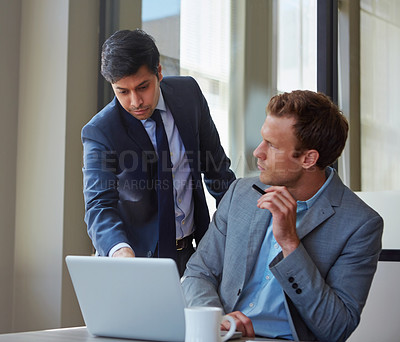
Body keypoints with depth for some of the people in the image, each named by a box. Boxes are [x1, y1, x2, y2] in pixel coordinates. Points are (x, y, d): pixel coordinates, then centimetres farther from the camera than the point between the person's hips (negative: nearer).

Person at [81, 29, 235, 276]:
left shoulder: (188, 92, -3)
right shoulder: (99, 132, -14)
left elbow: (215, 164, 9)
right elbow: (99, 205, -23)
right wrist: (120, 250, -43)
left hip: (192, 249, 3)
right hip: (141, 255, -3)